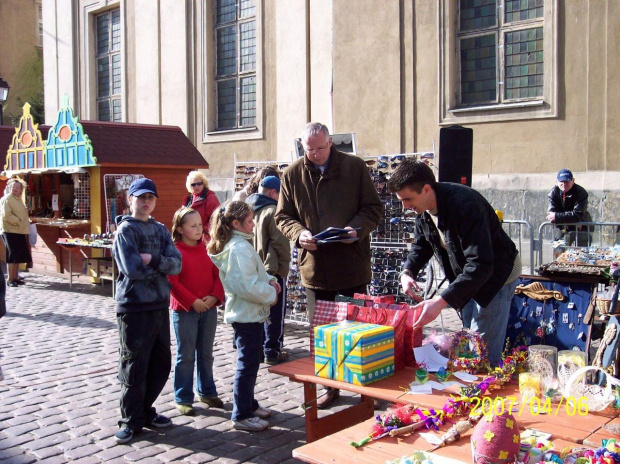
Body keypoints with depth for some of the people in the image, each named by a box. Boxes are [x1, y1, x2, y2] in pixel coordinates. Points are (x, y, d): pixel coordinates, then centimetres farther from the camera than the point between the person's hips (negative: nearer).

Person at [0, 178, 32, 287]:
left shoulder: (19, 199, 16)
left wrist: (25, 222, 12)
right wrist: (19, 222, -16)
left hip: (20, 231, 8)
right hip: (10, 231, -8)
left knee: (19, 256, 11)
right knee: (12, 256, -5)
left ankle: (15, 277, 19)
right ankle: (10, 279, 1)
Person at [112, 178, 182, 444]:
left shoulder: (160, 230, 12)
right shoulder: (126, 230, -6)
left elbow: (176, 263, 0)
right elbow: (133, 269, -18)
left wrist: (153, 259, -16)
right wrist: (162, 267, -4)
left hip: (160, 305, 6)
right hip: (134, 308, -6)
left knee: (161, 363, 13)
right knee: (134, 367, 1)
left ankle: (145, 411, 29)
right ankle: (130, 420, 15)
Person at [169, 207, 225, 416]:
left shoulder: (207, 249, 7)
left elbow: (217, 275, 7)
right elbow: (172, 282, -15)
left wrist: (215, 296, -9)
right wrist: (193, 301, -17)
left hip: (209, 309, 5)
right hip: (184, 311, -5)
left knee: (206, 354, 16)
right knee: (186, 356, 4)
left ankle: (206, 392, 30)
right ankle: (183, 399, 15)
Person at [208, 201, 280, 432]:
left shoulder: (237, 244, 11)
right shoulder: (239, 248, -22)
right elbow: (248, 286, -27)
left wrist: (269, 280, 4)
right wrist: (271, 294, -13)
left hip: (248, 314, 11)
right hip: (247, 314, -11)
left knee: (249, 362, 21)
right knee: (248, 364, -2)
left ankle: (249, 405, 34)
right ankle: (242, 415, 8)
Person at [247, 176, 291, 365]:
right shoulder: (272, 211, -14)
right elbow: (281, 243, -15)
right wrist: (284, 267, -4)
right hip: (272, 270, -7)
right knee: (275, 312, 3)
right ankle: (272, 351, 6)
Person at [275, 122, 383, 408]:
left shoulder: (354, 167, -1)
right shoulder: (292, 175, 4)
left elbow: (373, 208, 3)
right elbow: (282, 216, 9)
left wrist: (357, 228, -17)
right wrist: (299, 233, -13)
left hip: (352, 264, -2)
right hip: (314, 266, 2)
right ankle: (330, 387, 26)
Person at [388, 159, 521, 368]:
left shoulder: (465, 204, -34)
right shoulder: (423, 209, -8)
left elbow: (481, 265, -38)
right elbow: (420, 245, 9)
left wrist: (441, 301, -44)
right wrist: (407, 271, -13)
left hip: (496, 274, -8)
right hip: (466, 277, 8)